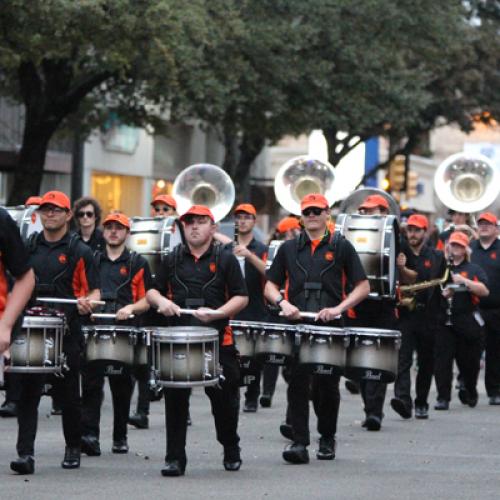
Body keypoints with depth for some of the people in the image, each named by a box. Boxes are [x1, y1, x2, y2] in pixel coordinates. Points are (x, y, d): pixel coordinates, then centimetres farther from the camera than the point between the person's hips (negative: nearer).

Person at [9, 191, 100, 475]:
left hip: (66, 332, -2)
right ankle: (25, 453, -9)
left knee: (69, 395, 7)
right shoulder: (28, 247, 12)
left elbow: (94, 292, -1)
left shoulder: (78, 251, 1)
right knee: (28, 393, -6)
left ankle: (73, 449, 24)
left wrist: (87, 303, -22)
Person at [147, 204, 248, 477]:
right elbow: (152, 290, 16)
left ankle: (231, 452, 27)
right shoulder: (173, 259, 12)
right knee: (175, 398, -4)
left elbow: (241, 298, -1)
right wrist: (161, 301, -7)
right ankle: (174, 458, 2)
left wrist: (217, 313, -16)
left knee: (224, 398, 7)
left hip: (218, 340, -2)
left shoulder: (225, 258, 3)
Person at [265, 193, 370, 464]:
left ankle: (327, 439, 22)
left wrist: (339, 308, -11)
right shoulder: (288, 249, 12)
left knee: (327, 386, 5)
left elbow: (363, 287, 3)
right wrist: (282, 303, -7)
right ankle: (299, 442, -7)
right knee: (298, 384, -6)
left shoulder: (341, 247, 5)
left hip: (330, 328, -1)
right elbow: (270, 286, 14)